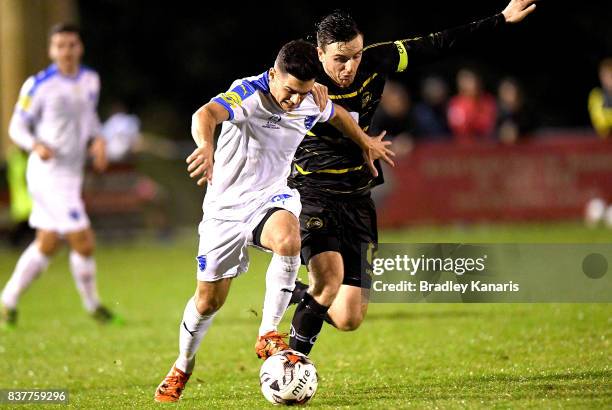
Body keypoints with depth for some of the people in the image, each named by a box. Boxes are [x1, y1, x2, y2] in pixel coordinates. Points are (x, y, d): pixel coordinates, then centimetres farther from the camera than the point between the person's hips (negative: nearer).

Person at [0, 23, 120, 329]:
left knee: (47, 245, 14)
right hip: (49, 174, -8)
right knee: (83, 241, -8)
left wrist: (97, 141, 4)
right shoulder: (39, 85, -13)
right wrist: (36, 145, -25)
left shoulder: (90, 80, 7)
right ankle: (92, 305, 11)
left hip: (71, 174, 8)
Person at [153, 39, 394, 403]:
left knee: (288, 237, -34)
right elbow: (206, 115, -45)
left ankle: (268, 336, -22)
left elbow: (338, 115, 18)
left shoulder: (312, 103, -7)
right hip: (226, 205, -3)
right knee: (209, 299, 5)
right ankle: (183, 367, 33)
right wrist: (206, 147, -67)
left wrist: (366, 144, 33)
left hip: (272, 196, 3)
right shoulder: (248, 94, -24)